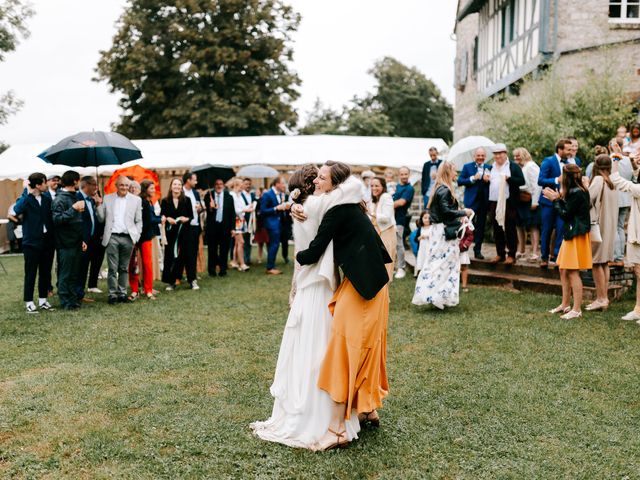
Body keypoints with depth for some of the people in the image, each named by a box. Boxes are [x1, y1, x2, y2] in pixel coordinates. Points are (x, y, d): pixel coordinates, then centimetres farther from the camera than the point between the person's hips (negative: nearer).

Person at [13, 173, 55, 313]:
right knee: (30, 273, 1)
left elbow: (52, 217, 8)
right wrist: (28, 193, -22)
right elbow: (17, 210, -27)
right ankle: (29, 302, 8)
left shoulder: (47, 199, 9)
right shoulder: (26, 199, -6)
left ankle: (43, 300, 21)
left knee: (46, 272, 11)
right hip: (31, 242, -5)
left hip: (47, 242, 5)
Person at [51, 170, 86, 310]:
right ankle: (66, 302, 7)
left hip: (75, 242, 9)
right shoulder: (60, 199, -12)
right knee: (65, 274, 0)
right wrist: (74, 208, -28)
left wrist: (81, 240, 19)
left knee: (74, 273, 14)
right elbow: (57, 220, -24)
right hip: (66, 244, -9)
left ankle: (74, 298, 22)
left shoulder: (73, 197, 16)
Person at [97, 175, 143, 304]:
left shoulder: (136, 200, 7)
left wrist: (136, 237, 0)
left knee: (124, 268, 7)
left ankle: (122, 293, 16)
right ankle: (112, 294, 6)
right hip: (112, 237, -1)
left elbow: (139, 221, 8)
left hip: (128, 238, 1)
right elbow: (101, 218, 9)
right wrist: (99, 205, -6)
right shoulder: (107, 198, 8)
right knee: (112, 268, -1)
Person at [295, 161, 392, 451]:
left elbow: (313, 254, -18)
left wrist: (297, 256, 5)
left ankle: (337, 429, -1)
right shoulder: (349, 207, 10)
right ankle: (368, 409, 35)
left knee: (345, 350, -7)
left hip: (361, 288, -10)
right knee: (365, 347, 20)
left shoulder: (339, 211, -18)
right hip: (371, 283, 10)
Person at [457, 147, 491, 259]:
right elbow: (459, 181, -4)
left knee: (481, 227, 8)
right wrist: (472, 178, -15)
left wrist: (489, 180, -13)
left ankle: (478, 250, 16)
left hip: (484, 202, 3)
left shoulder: (489, 168, 9)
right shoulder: (467, 166, 4)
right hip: (471, 201, -3)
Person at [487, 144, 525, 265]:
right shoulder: (491, 167, 19)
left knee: (510, 229, -2)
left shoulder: (513, 166, 2)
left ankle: (511, 255, 3)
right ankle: (500, 254, 17)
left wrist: (509, 179, -19)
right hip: (494, 203, 5)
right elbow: (488, 183, 25)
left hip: (508, 203, -5)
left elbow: (521, 181, -6)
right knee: (497, 229, 8)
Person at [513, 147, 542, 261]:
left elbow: (536, 185, -15)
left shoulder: (531, 166, -10)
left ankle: (535, 252, -2)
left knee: (533, 226, -4)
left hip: (529, 200, -8)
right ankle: (521, 251, 22)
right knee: (520, 225, 12)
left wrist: (534, 202, -18)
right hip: (519, 200, 8)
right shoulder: (518, 167, 13)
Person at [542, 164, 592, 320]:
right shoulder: (574, 191, 13)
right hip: (570, 235, 10)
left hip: (576, 236, -10)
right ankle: (565, 305, 23)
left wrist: (556, 199, -6)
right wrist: (558, 198, 8)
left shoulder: (577, 193, -17)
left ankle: (577, 309, -3)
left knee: (572, 272, -8)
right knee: (564, 271, 14)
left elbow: (565, 214, -15)